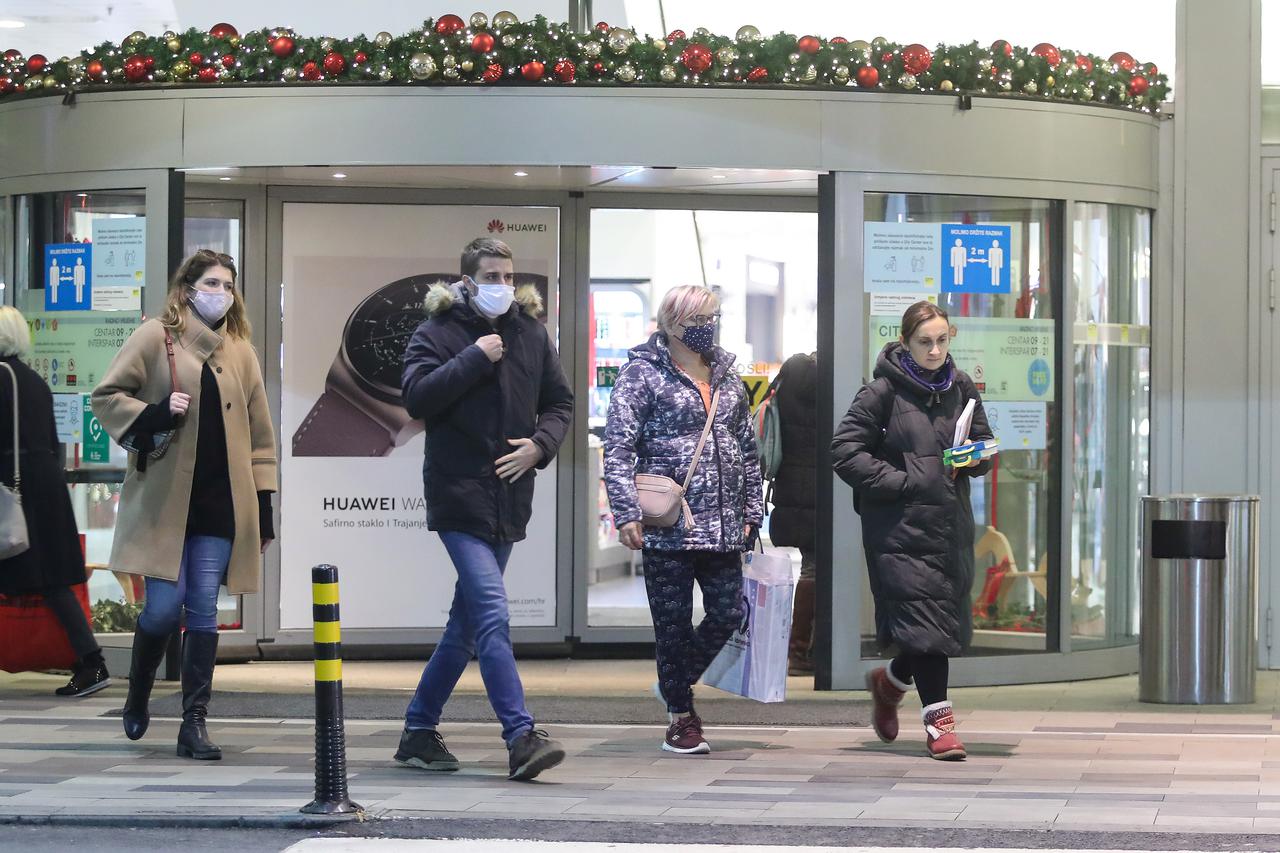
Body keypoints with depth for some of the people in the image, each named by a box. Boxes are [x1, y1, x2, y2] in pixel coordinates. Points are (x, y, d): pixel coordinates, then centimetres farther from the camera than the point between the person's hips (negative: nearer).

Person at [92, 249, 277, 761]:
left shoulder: (240, 351, 12)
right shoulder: (155, 338, 1)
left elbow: (259, 433, 14)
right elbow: (106, 397, 3)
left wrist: (263, 508, 10)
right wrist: (154, 414, -15)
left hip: (220, 502, 3)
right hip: (164, 498, -3)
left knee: (203, 610, -1)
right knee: (164, 606, -7)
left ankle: (195, 723, 4)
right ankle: (138, 696, 21)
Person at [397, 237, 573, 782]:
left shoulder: (531, 334, 11)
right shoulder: (437, 333, -2)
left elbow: (560, 402, 17)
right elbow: (417, 397, -15)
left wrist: (540, 444, -1)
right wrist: (475, 359, -16)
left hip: (508, 498, 6)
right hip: (458, 496, -6)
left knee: (468, 622, 11)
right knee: (492, 613, -17)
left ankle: (419, 731, 22)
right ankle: (521, 738, -22)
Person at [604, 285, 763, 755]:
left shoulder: (726, 375, 14)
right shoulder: (642, 373, -4)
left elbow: (747, 449, 20)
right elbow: (618, 448, -9)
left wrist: (751, 513, 15)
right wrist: (626, 513, -18)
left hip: (722, 525, 5)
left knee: (728, 614, 3)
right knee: (673, 623, 2)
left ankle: (677, 684, 28)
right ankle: (681, 717, 15)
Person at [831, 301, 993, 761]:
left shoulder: (961, 387, 10)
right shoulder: (884, 391, -5)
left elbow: (984, 444, 20)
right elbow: (845, 448, -8)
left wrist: (973, 459, -4)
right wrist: (897, 482, -14)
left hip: (950, 519, 5)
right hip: (900, 524, -5)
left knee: (950, 617, 7)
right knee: (921, 613, -10)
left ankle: (890, 680, 34)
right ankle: (938, 718, -4)